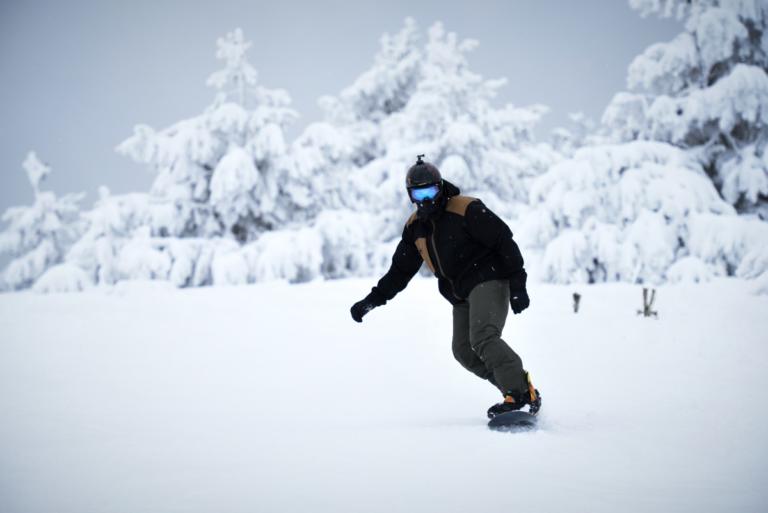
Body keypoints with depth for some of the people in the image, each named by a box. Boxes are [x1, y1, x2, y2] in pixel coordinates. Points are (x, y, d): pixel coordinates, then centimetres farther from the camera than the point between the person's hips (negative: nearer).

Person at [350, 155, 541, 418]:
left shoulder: (467, 210, -13)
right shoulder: (415, 227, 8)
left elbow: (505, 243, -13)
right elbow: (400, 270, 18)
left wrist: (517, 286, -18)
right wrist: (372, 300, 9)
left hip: (488, 281, -8)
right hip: (461, 295, 8)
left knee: (483, 339, -25)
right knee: (464, 350, -1)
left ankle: (521, 392, -27)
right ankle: (515, 387, 3)